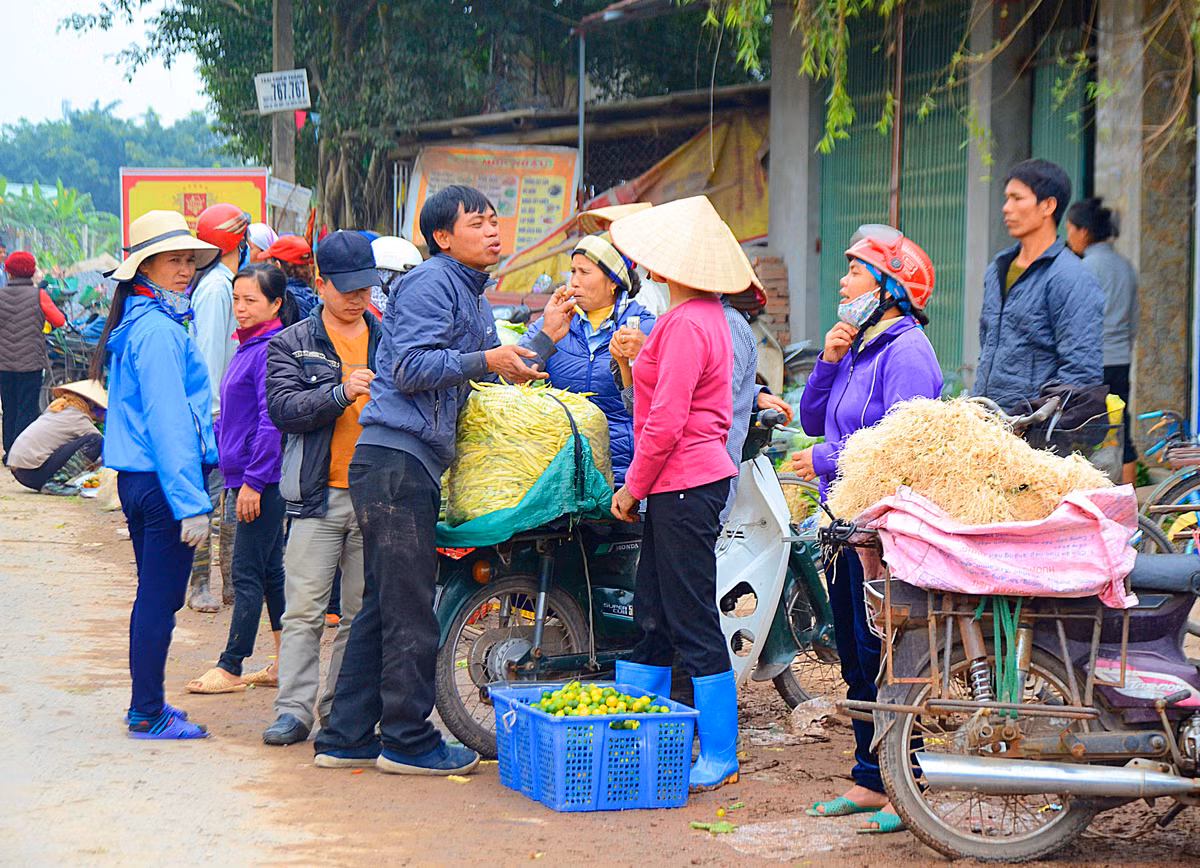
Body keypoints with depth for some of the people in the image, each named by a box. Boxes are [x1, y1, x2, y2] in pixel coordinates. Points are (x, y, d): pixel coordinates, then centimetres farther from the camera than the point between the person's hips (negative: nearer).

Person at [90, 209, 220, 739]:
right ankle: (148, 715, 2)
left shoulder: (139, 323, 15)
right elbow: (167, 422, -21)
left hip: (135, 476, 10)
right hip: (163, 478, -10)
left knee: (154, 594, 17)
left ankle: (145, 705, 24)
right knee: (161, 599, -3)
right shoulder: (159, 331, -16)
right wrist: (191, 501, -22)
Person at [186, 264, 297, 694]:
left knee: (248, 574, -4)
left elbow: (273, 421, -20)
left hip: (264, 481, -10)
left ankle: (230, 669, 0)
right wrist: (234, 477, 20)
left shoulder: (272, 350, -15)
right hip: (247, 477, 10)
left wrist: (254, 480, -19)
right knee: (269, 571, 12)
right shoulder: (248, 347, 15)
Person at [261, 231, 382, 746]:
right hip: (318, 495, -2)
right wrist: (341, 393, -21)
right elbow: (283, 408, -8)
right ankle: (294, 709, -2)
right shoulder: (291, 344, 6)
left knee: (363, 613, 5)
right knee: (304, 610, -5)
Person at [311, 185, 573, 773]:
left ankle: (345, 738, 17)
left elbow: (496, 384, 24)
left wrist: (545, 337, 19)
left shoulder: (474, 298, 23)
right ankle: (409, 741, 2)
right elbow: (411, 367, -17)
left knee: (385, 605, 12)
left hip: (416, 465, 10)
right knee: (410, 609, -5)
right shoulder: (433, 282, -8)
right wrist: (485, 360, -19)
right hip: (396, 459, -10)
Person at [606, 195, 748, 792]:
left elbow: (665, 421, -19)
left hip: (684, 486, -11)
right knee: (652, 615, 14)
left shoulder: (686, 325, -18)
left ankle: (719, 759, 2)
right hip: (695, 477, 11)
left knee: (693, 624, -5)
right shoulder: (707, 316, 15)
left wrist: (633, 486, -10)